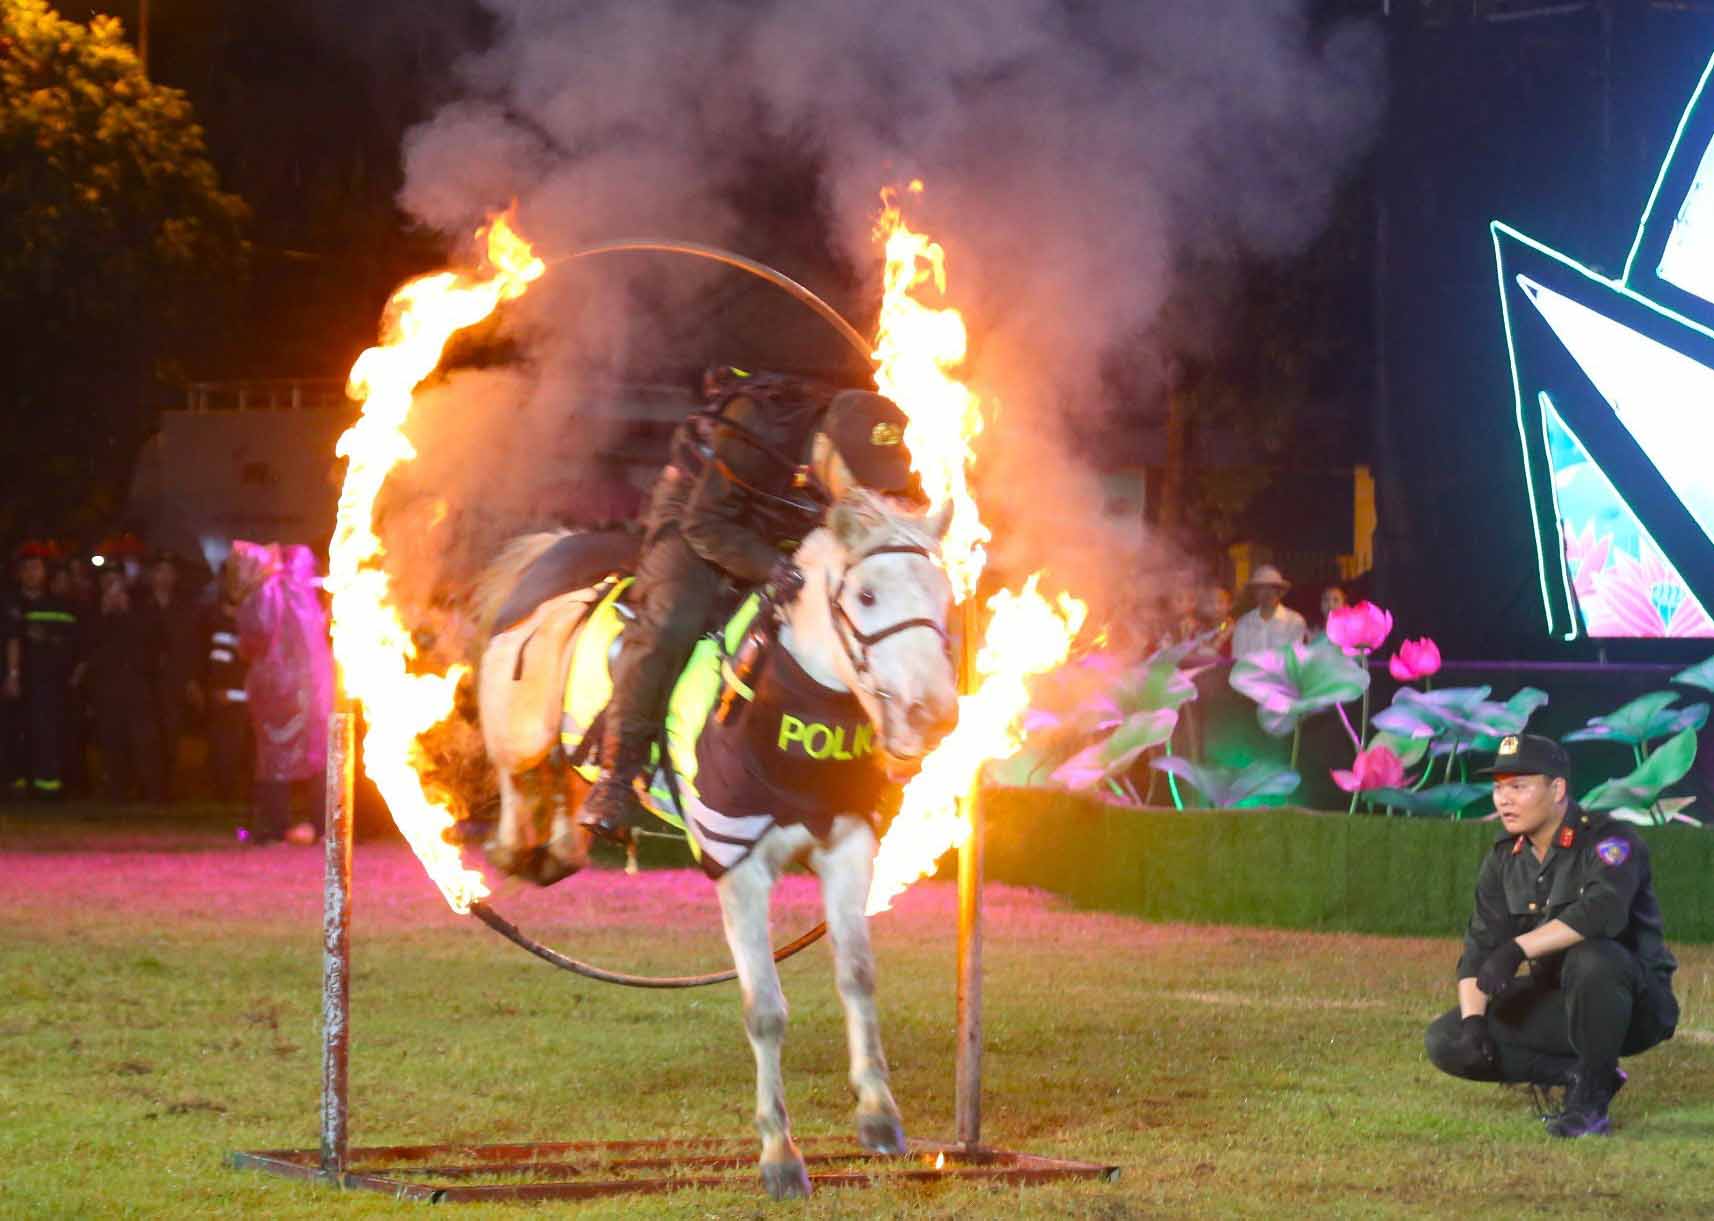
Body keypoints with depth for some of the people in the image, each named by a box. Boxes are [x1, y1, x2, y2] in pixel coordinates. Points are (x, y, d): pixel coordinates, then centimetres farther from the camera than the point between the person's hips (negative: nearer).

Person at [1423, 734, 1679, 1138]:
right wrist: (1473, 1020, -16)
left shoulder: (1608, 840, -17)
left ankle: (1592, 1096, -20)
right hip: (1555, 1002, 6)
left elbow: (1602, 911, -38)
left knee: (1591, 958, -40)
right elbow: (1479, 949, 1)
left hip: (1637, 1005, -6)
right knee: (1446, 1041, -8)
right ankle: (1577, 1073, -3)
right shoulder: (1504, 859, 4)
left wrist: (1518, 949, -43)